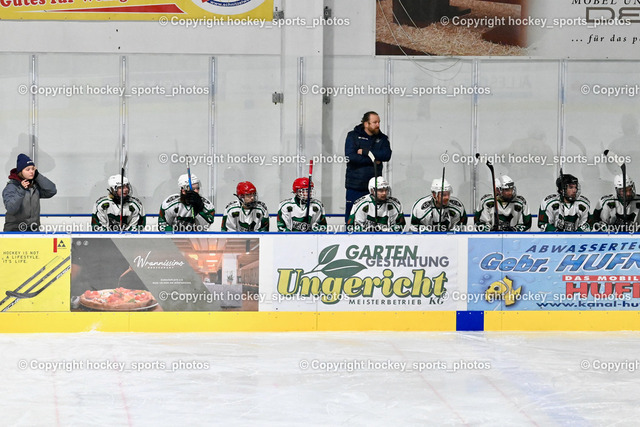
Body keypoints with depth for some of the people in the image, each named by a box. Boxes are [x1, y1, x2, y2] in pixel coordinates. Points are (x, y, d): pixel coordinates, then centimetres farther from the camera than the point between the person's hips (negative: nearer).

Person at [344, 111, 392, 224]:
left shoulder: (382, 138, 10)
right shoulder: (353, 136, 2)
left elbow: (387, 155, -8)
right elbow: (350, 156, -12)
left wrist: (365, 152, -13)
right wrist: (372, 160, -11)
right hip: (355, 185, -2)